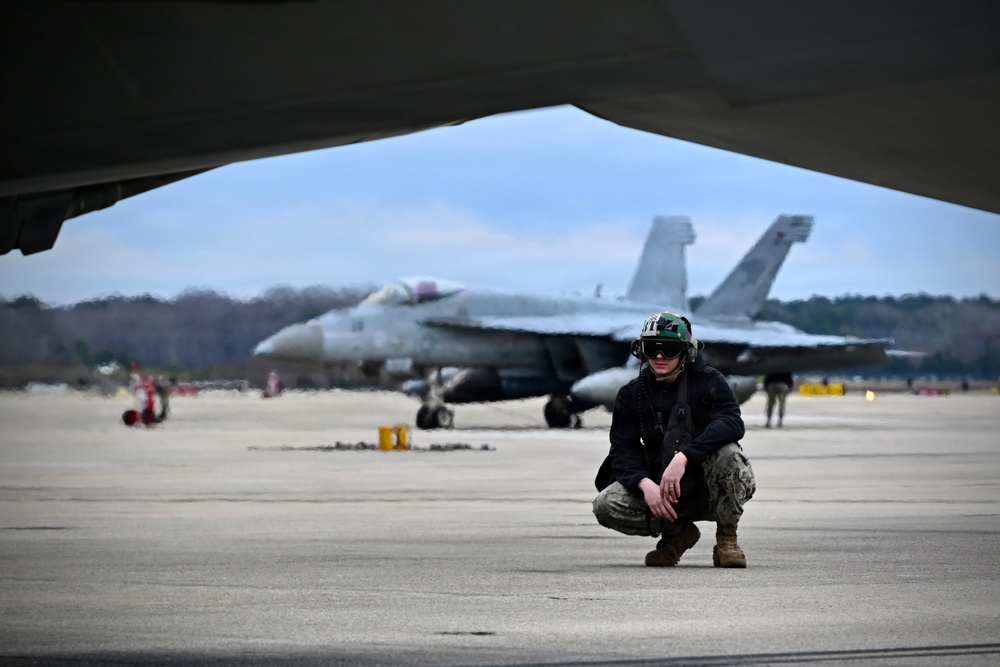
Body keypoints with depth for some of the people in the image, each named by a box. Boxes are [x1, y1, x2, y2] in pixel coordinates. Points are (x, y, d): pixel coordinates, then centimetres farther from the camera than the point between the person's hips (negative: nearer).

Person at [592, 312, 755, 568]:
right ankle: (678, 532, 4)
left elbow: (733, 423, -26)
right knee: (606, 505, -22)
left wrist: (683, 457, -38)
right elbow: (622, 452, -3)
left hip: (710, 488, -3)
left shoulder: (708, 381, -8)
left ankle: (726, 538, -12)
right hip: (661, 488, 3)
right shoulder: (632, 394, 2)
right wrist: (646, 484, -26)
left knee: (726, 452, -36)